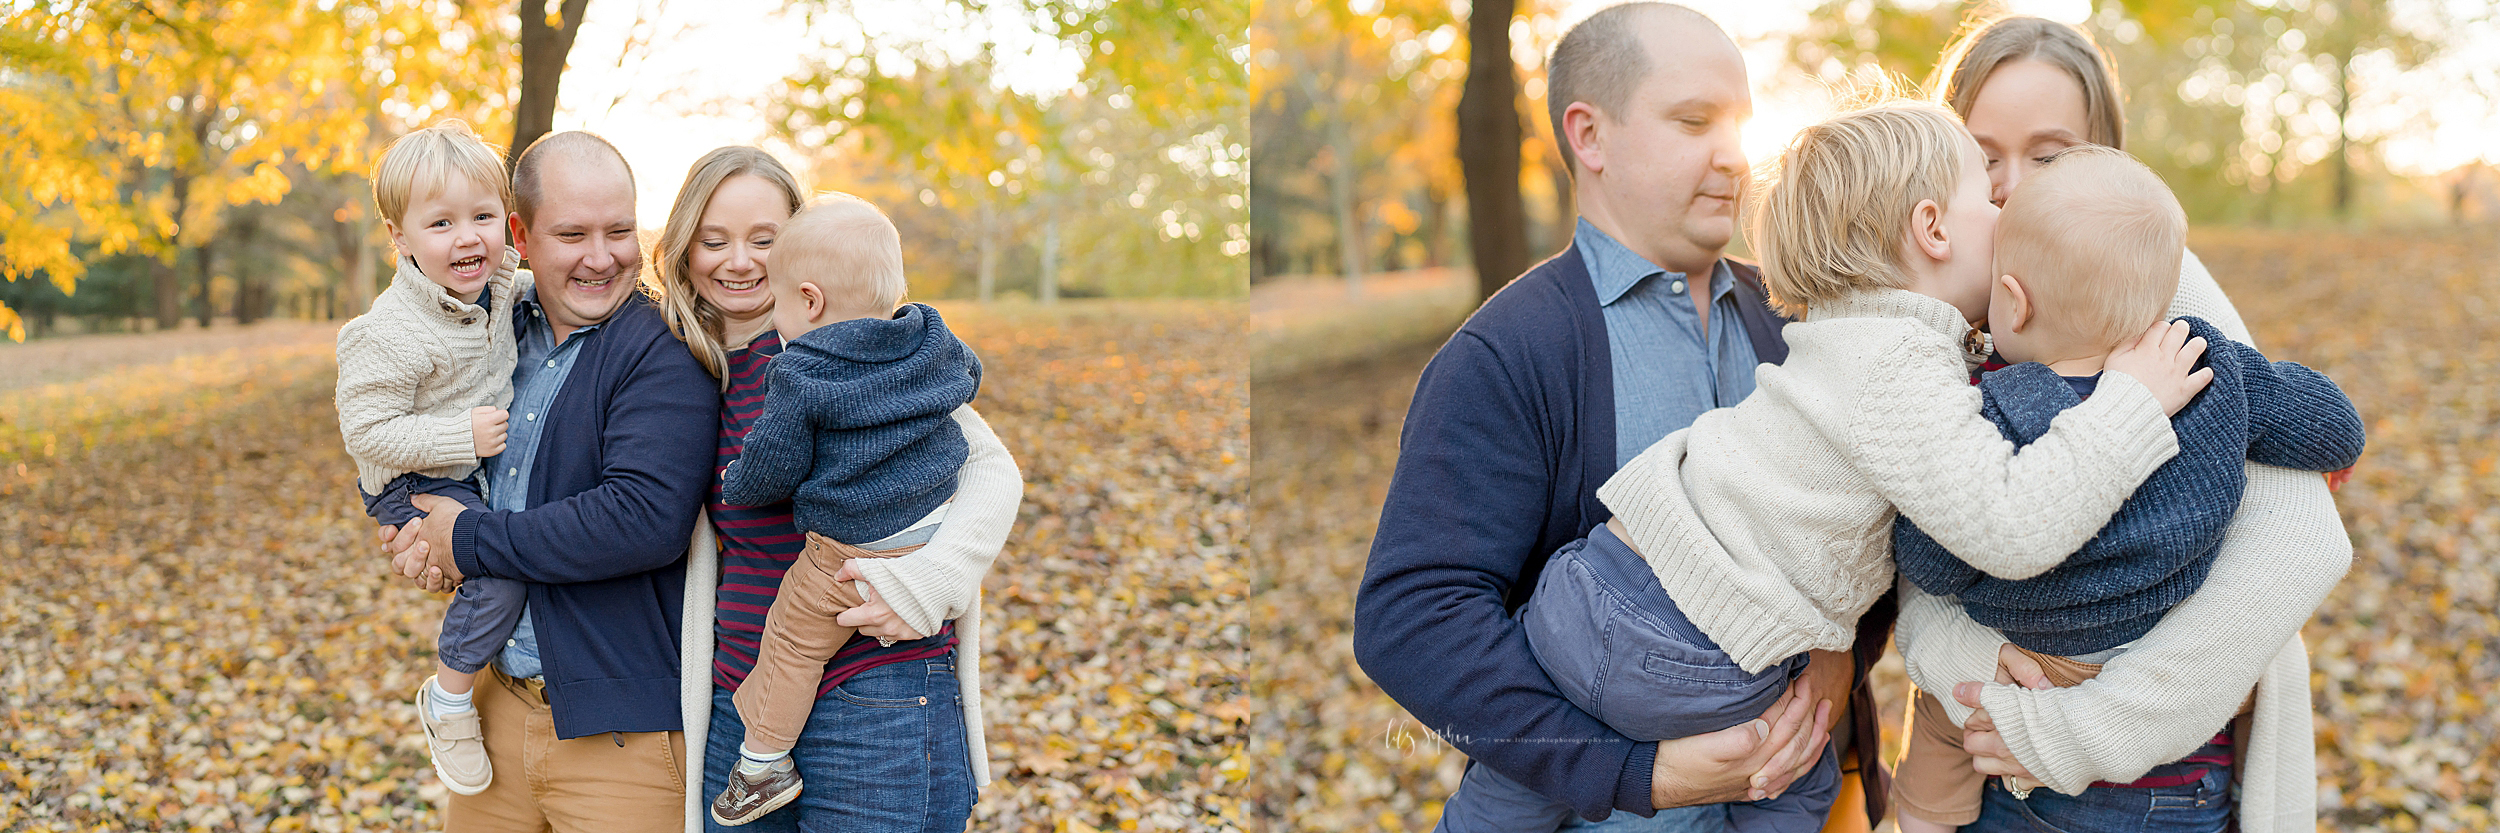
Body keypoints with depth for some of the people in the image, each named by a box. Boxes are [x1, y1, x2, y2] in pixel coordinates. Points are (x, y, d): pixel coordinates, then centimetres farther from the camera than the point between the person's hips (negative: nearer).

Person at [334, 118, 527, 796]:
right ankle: (448, 700, -4)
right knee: (502, 569, -23)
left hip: (479, 466, 8)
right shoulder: (391, 333, -28)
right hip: (415, 484, -8)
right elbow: (365, 433, -25)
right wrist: (461, 435, -29)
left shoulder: (500, 285, -5)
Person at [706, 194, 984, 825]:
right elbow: (967, 378, 24)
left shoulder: (799, 378, -15)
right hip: (939, 528, 6)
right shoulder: (937, 344, 2)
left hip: (852, 554, -6)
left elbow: (772, 470, -10)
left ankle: (764, 761, 16)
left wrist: (734, 485, 12)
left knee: (792, 642, 9)